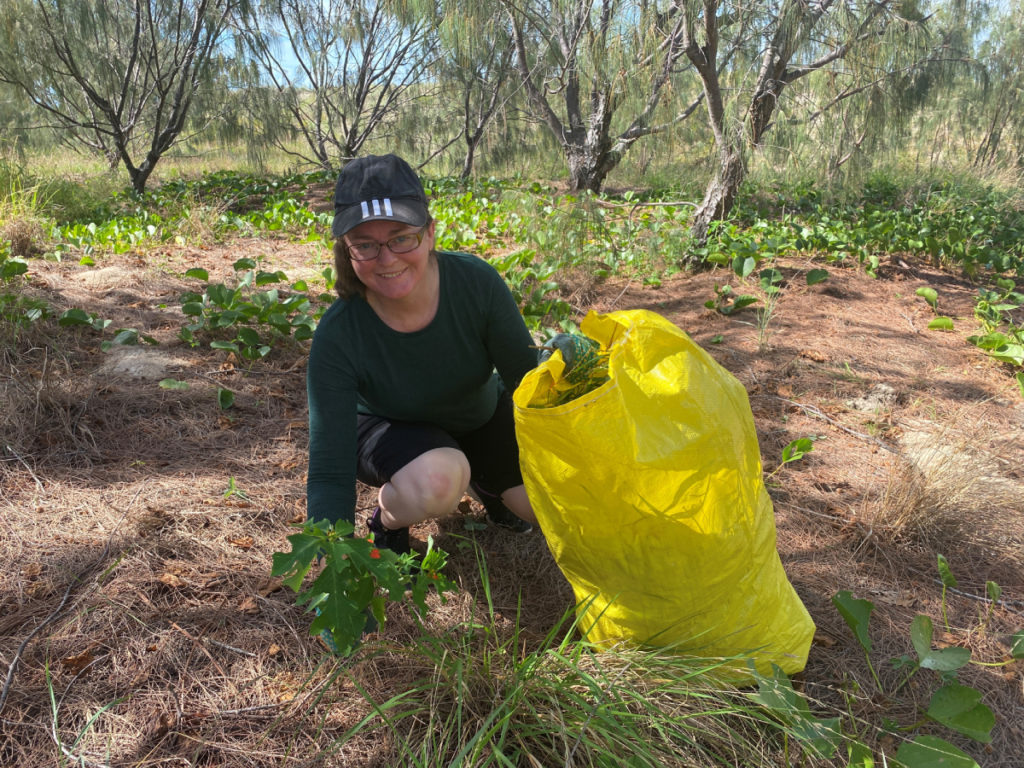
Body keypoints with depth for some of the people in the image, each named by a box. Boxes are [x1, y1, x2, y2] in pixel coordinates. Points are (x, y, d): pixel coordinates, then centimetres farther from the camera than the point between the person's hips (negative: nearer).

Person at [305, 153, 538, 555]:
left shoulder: (477, 281, -28)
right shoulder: (337, 337, -32)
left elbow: (527, 379, -16)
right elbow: (330, 472, -31)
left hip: (480, 416, 3)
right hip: (390, 428, -3)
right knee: (435, 478, -36)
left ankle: (482, 481, 19)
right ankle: (387, 519, -1)